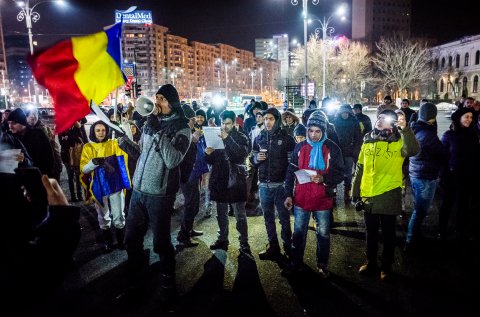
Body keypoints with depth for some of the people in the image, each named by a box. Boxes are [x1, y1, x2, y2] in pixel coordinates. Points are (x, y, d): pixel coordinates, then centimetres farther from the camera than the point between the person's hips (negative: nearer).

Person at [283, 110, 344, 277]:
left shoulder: (332, 149, -6)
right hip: (300, 199, 2)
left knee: (323, 234, 12)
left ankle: (322, 265, 29)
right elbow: (291, 172, 6)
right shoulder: (300, 147, 2)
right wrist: (289, 194, 2)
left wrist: (323, 179, -23)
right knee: (298, 232, 12)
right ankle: (296, 263, 28)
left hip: (322, 200, -2)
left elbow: (339, 174, -5)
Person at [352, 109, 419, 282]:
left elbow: (413, 150, -29)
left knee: (388, 234, 11)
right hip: (368, 195, 4)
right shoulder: (367, 142, 6)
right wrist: (356, 192, 10)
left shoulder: (398, 142, -6)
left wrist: (405, 129, -34)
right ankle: (371, 263, 34)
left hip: (388, 196, -4)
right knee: (371, 232, 17)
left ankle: (386, 267, 27)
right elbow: (360, 169, 10)